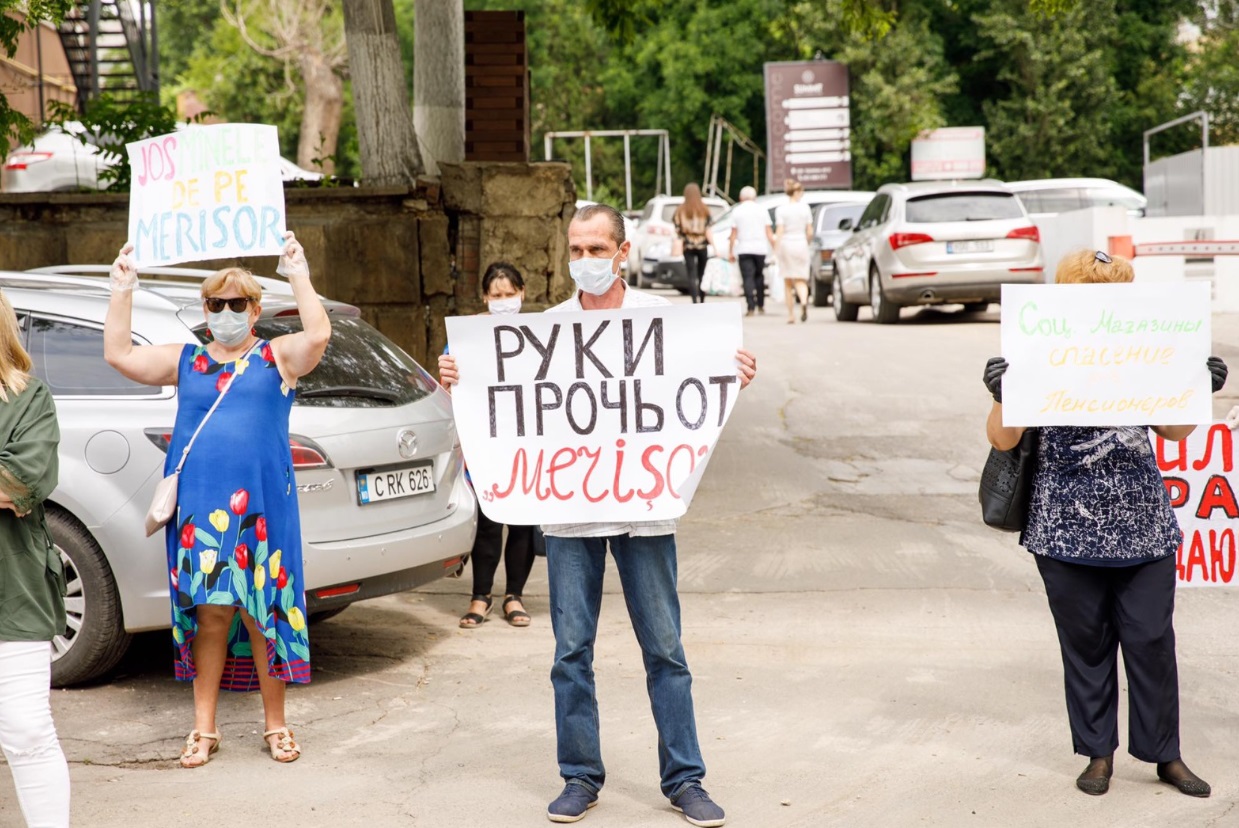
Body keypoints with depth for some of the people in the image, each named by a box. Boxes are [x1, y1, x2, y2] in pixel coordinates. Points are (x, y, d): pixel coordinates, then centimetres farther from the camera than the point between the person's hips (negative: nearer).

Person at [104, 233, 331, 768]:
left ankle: (275, 725, 12)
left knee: (263, 614, 0)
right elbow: (118, 355, 7)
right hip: (198, 506, 2)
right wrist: (123, 291, 2)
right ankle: (204, 729, 13)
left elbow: (319, 335, -12)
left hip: (260, 506, -2)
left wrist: (298, 276, -13)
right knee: (208, 615, 5)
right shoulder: (185, 361, 14)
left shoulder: (278, 357, 7)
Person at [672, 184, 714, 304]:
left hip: (688, 246, -1)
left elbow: (677, 230, -4)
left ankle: (695, 301, -17)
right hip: (702, 245, 1)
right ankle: (702, 301, 16)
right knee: (702, 275, 12)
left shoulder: (680, 210, -1)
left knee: (692, 276, -3)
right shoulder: (704, 209, -1)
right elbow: (707, 230, -6)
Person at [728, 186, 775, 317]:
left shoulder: (736, 211, 1)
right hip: (760, 248, 2)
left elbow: (734, 233, 0)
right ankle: (760, 305, 18)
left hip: (744, 249, -2)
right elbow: (769, 232, 2)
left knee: (748, 278, -3)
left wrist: (731, 251, 5)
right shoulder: (761, 210, 4)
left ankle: (751, 307, -14)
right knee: (759, 276, 17)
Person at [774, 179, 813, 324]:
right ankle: (804, 301, -29)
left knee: (788, 283, 9)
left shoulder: (781, 210, -5)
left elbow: (779, 232, -10)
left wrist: (776, 250, -5)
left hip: (786, 245, -1)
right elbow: (810, 232, 2)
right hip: (801, 245, 1)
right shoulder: (805, 208, 0)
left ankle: (791, 315, 10)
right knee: (800, 280, 3)